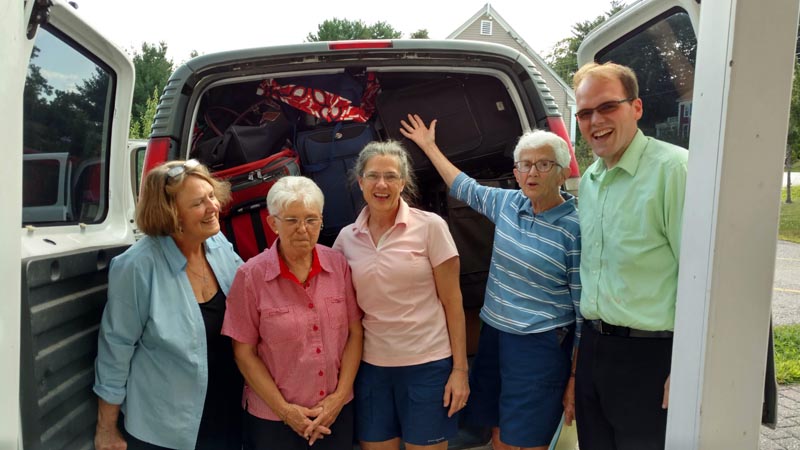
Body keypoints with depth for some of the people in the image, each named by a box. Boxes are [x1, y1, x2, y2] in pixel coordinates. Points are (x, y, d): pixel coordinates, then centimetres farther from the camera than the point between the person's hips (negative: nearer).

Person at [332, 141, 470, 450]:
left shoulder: (430, 226, -8)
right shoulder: (347, 237, 2)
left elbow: (452, 302, -6)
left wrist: (460, 368, -7)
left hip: (428, 365, -3)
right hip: (371, 366, 3)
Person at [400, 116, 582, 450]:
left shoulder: (576, 228, -13)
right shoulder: (508, 203, 3)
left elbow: (585, 310, -10)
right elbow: (464, 187, 21)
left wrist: (576, 377, -8)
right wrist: (429, 146, 29)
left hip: (540, 347, -6)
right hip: (493, 335, 6)